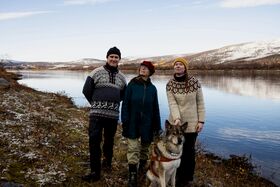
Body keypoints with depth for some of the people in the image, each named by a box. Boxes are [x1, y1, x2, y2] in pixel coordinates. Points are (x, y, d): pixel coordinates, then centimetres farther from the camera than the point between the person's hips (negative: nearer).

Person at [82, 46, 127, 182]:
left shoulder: (121, 77, 11)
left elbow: (123, 95, 24)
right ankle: (95, 172, 4)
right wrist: (96, 104, 8)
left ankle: (107, 160, 39)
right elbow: (86, 90, 2)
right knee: (94, 141, -5)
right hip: (97, 113, -3)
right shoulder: (97, 72, -1)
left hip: (113, 114, 3)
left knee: (109, 140, 16)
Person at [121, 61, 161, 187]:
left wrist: (157, 125, 5)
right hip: (133, 123, -2)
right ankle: (132, 176, 5)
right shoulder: (132, 85, -3)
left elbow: (155, 108, 6)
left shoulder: (152, 88, 4)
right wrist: (125, 121, -11)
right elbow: (125, 104, -5)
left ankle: (142, 167, 39)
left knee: (145, 147, 16)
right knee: (133, 149, -3)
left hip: (147, 124, 3)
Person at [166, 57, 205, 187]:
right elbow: (172, 103, -12)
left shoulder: (194, 82, -6)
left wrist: (201, 120, -6)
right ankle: (178, 176, 32)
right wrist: (176, 118, -26)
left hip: (192, 123, -1)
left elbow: (200, 102, -2)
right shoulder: (170, 84, -5)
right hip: (176, 123, 1)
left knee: (189, 151, 9)